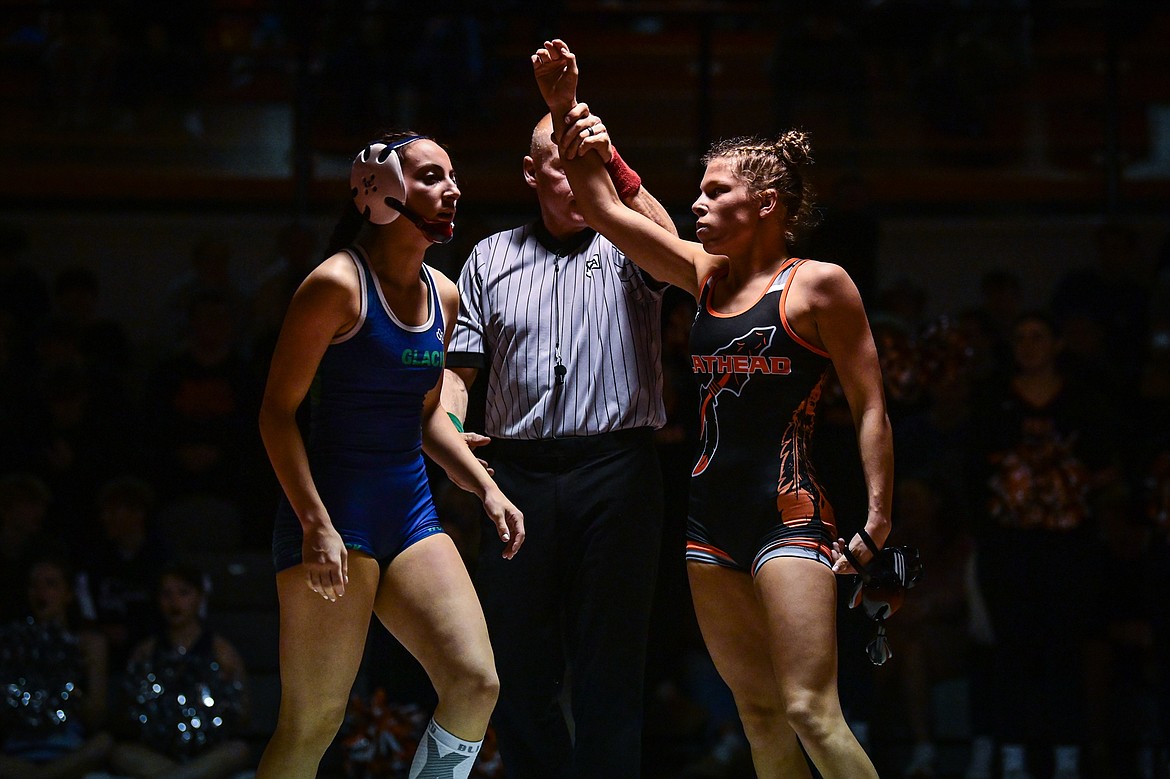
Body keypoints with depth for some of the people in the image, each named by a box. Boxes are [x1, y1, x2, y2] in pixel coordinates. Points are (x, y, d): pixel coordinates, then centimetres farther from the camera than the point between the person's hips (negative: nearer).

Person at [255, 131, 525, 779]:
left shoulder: (443, 297, 12)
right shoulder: (338, 283, -10)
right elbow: (277, 411, -11)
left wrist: (486, 488, 11)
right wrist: (315, 524, -20)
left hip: (411, 510, 7)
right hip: (333, 509, -7)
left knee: (477, 684, -8)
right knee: (313, 724, -7)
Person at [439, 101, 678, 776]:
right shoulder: (492, 258, 16)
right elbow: (460, 365, 14)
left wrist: (613, 166, -23)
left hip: (617, 473, -3)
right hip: (518, 473, 3)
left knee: (610, 664, -1)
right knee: (517, 663, 2)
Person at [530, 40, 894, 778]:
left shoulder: (819, 285, -5)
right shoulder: (707, 276, 12)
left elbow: (870, 407, -7)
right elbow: (604, 210, 11)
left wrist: (877, 521, -14)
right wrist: (566, 110, 3)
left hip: (788, 515, -7)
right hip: (713, 516, 7)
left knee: (811, 712, -15)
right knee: (760, 714, 8)